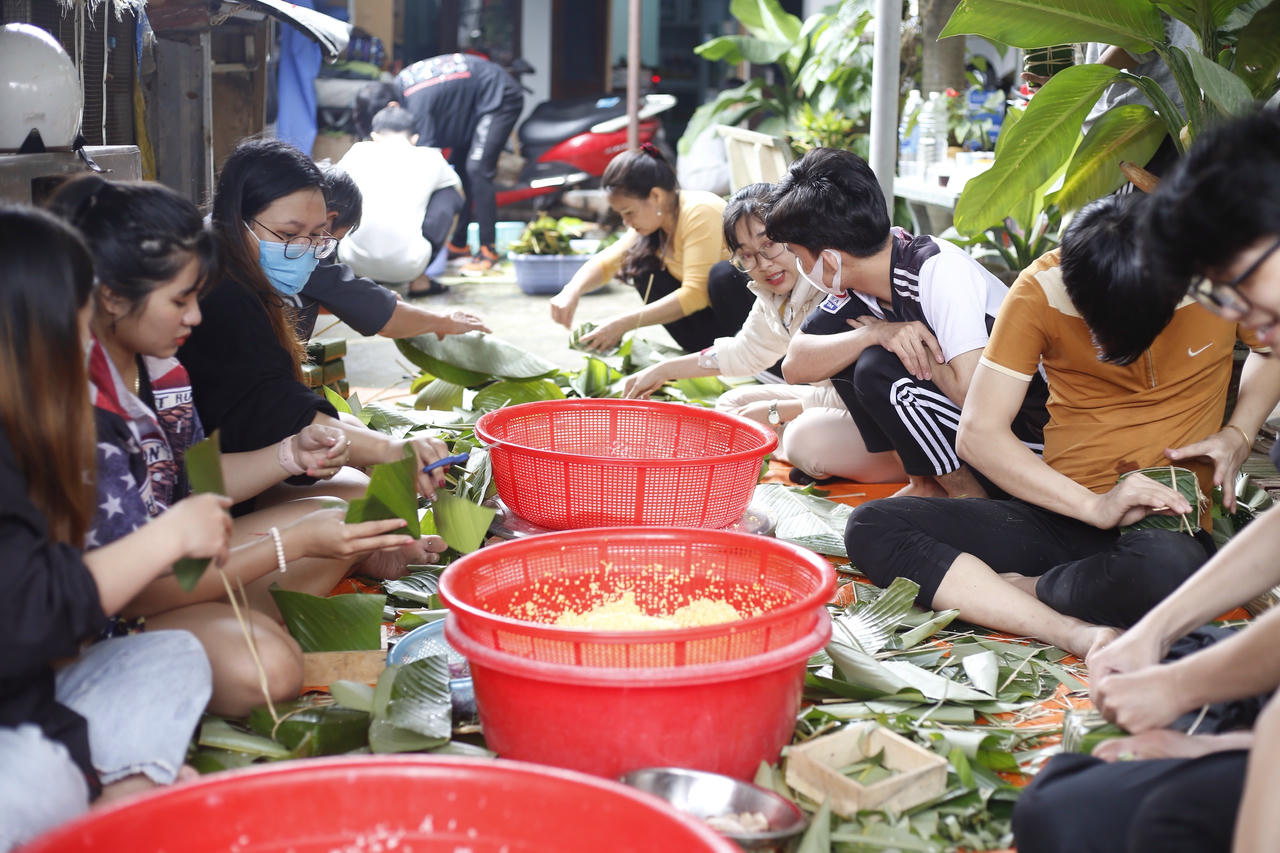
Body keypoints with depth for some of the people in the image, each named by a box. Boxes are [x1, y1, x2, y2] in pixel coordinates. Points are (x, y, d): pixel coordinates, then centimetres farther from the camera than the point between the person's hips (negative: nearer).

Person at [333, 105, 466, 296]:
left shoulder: (359, 151, 14)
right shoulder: (429, 158, 12)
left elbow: (330, 186, 31)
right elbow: (457, 188, 33)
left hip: (352, 261, 2)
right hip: (406, 267, -2)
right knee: (451, 194, 20)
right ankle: (419, 279, 13)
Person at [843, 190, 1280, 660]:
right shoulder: (1042, 290, -6)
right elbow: (978, 433, -8)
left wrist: (1237, 435, 0)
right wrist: (1095, 505, -17)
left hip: (1167, 524, -1)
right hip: (1062, 515, 2)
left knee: (1170, 570, -42)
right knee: (871, 526, -21)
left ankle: (1010, 588, -14)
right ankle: (1068, 630, -30)